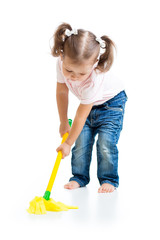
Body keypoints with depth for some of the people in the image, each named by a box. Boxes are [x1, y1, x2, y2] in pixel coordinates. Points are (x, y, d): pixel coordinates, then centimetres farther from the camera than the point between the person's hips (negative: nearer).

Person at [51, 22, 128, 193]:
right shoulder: (62, 63, -28)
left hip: (112, 102, -5)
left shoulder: (94, 81, -42)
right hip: (88, 104, 5)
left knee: (105, 143, -14)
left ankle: (108, 179, 2)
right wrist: (63, 122, 0)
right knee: (81, 142, -3)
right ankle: (79, 177, 12)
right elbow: (61, 92, -9)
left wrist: (68, 143, -22)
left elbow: (81, 116, -33)